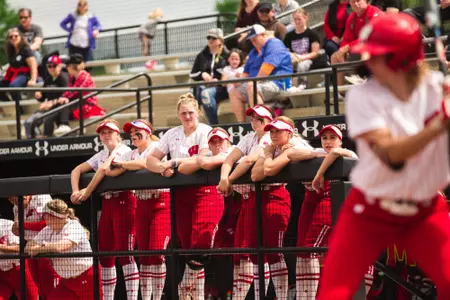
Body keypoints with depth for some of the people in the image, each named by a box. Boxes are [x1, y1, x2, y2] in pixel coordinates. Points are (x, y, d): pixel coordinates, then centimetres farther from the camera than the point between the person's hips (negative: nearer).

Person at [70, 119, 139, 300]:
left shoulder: (124, 151, -4)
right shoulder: (101, 156, 18)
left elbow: (104, 169, -18)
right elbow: (77, 171, 9)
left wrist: (87, 192, -17)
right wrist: (76, 191, -10)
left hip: (124, 201, -7)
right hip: (106, 203, 7)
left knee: (125, 252, -12)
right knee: (105, 253, 6)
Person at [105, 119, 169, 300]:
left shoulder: (156, 148, -5)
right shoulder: (131, 154, 14)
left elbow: (143, 163, -22)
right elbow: (109, 171, 5)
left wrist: (122, 163, -7)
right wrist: (128, 167, -12)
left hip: (161, 203, -7)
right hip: (141, 204, 7)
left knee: (157, 252, -13)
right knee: (144, 254, 5)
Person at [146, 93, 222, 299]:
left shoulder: (205, 131, -2)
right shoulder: (172, 134, 13)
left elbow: (203, 159, -16)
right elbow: (151, 159, 10)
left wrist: (174, 162, -15)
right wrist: (163, 167, -12)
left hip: (205, 191, -5)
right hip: (181, 193, 5)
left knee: (202, 234, -25)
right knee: (187, 243, 2)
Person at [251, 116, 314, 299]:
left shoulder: (292, 147, -10)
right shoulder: (270, 149, 13)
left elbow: (269, 169, -24)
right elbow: (255, 175, -1)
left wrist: (269, 157, -5)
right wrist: (269, 152, -4)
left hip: (277, 198, -8)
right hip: (261, 198, 8)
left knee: (273, 250, -11)